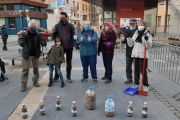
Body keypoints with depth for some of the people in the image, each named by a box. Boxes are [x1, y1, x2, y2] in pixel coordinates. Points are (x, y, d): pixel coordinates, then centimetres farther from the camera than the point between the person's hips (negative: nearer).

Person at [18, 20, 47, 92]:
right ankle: (23, 84, 8)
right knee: (25, 70, -1)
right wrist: (22, 43, -48)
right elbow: (20, 40, -23)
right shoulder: (24, 34, -7)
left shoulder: (38, 35, 0)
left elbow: (43, 42, -11)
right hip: (27, 55, -3)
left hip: (36, 55, 3)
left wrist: (43, 43, -36)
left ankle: (35, 81, 31)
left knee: (36, 69, 13)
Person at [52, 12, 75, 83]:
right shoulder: (57, 26, 3)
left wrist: (73, 44, -5)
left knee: (69, 62, 9)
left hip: (69, 47, 0)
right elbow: (54, 35, 4)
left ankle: (68, 77, 21)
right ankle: (56, 76, 20)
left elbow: (73, 35, 2)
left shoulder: (70, 26, 2)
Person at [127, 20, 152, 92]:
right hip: (135, 54, 5)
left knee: (143, 70, -4)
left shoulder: (148, 34, -4)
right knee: (136, 70, 12)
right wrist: (128, 37, -7)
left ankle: (146, 85, 11)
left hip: (143, 55, -4)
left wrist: (147, 40, -28)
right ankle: (136, 84, 25)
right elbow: (131, 44, 6)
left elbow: (149, 46, -10)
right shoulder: (136, 33, 9)